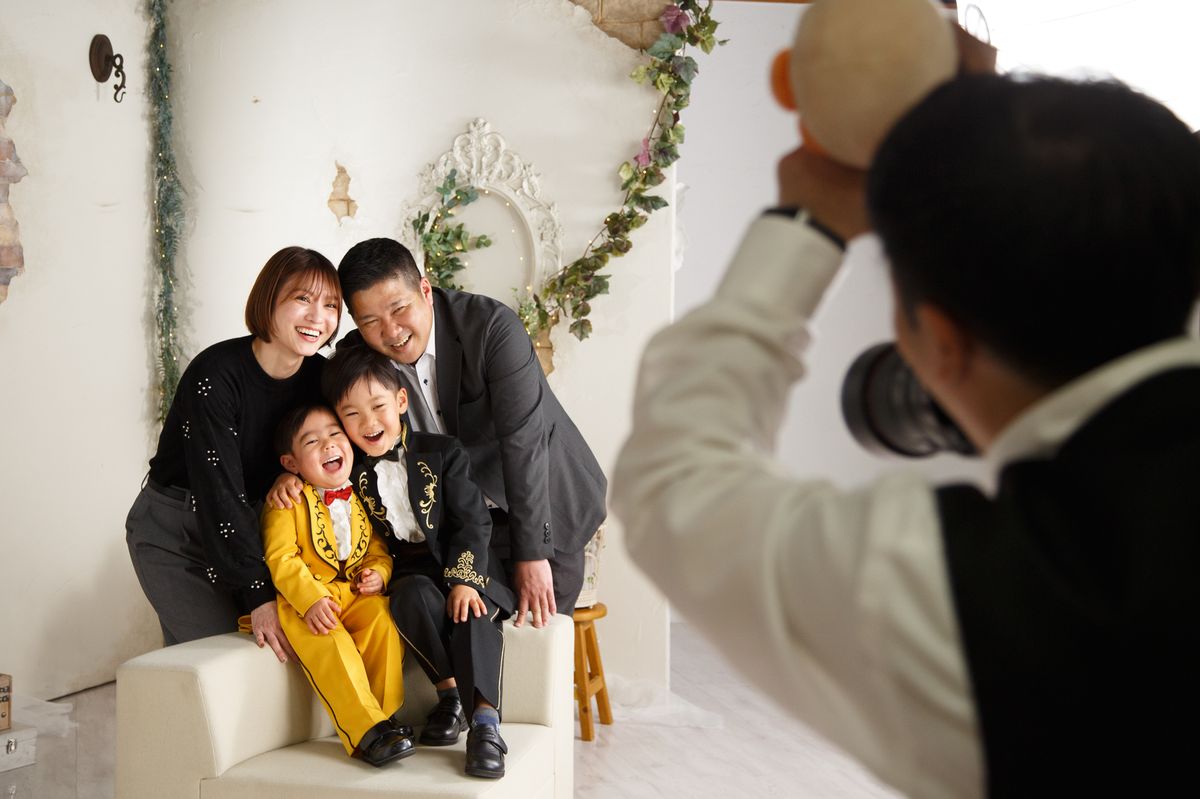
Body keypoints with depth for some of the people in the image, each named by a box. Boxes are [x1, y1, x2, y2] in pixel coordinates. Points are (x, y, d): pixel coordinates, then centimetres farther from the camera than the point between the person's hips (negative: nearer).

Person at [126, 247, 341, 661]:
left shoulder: (319, 375, -7)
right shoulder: (215, 374, -25)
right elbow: (219, 494, -27)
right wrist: (259, 593, -28)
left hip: (241, 529, 5)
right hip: (174, 536, -5)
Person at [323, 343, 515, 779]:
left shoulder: (442, 452, -5)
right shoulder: (350, 469, 2)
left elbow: (473, 522, -8)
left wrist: (464, 579, -22)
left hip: (460, 564, -1)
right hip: (405, 571, 2)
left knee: (472, 610, -33)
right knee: (415, 594, -35)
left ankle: (485, 719, -39)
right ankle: (448, 692, -24)